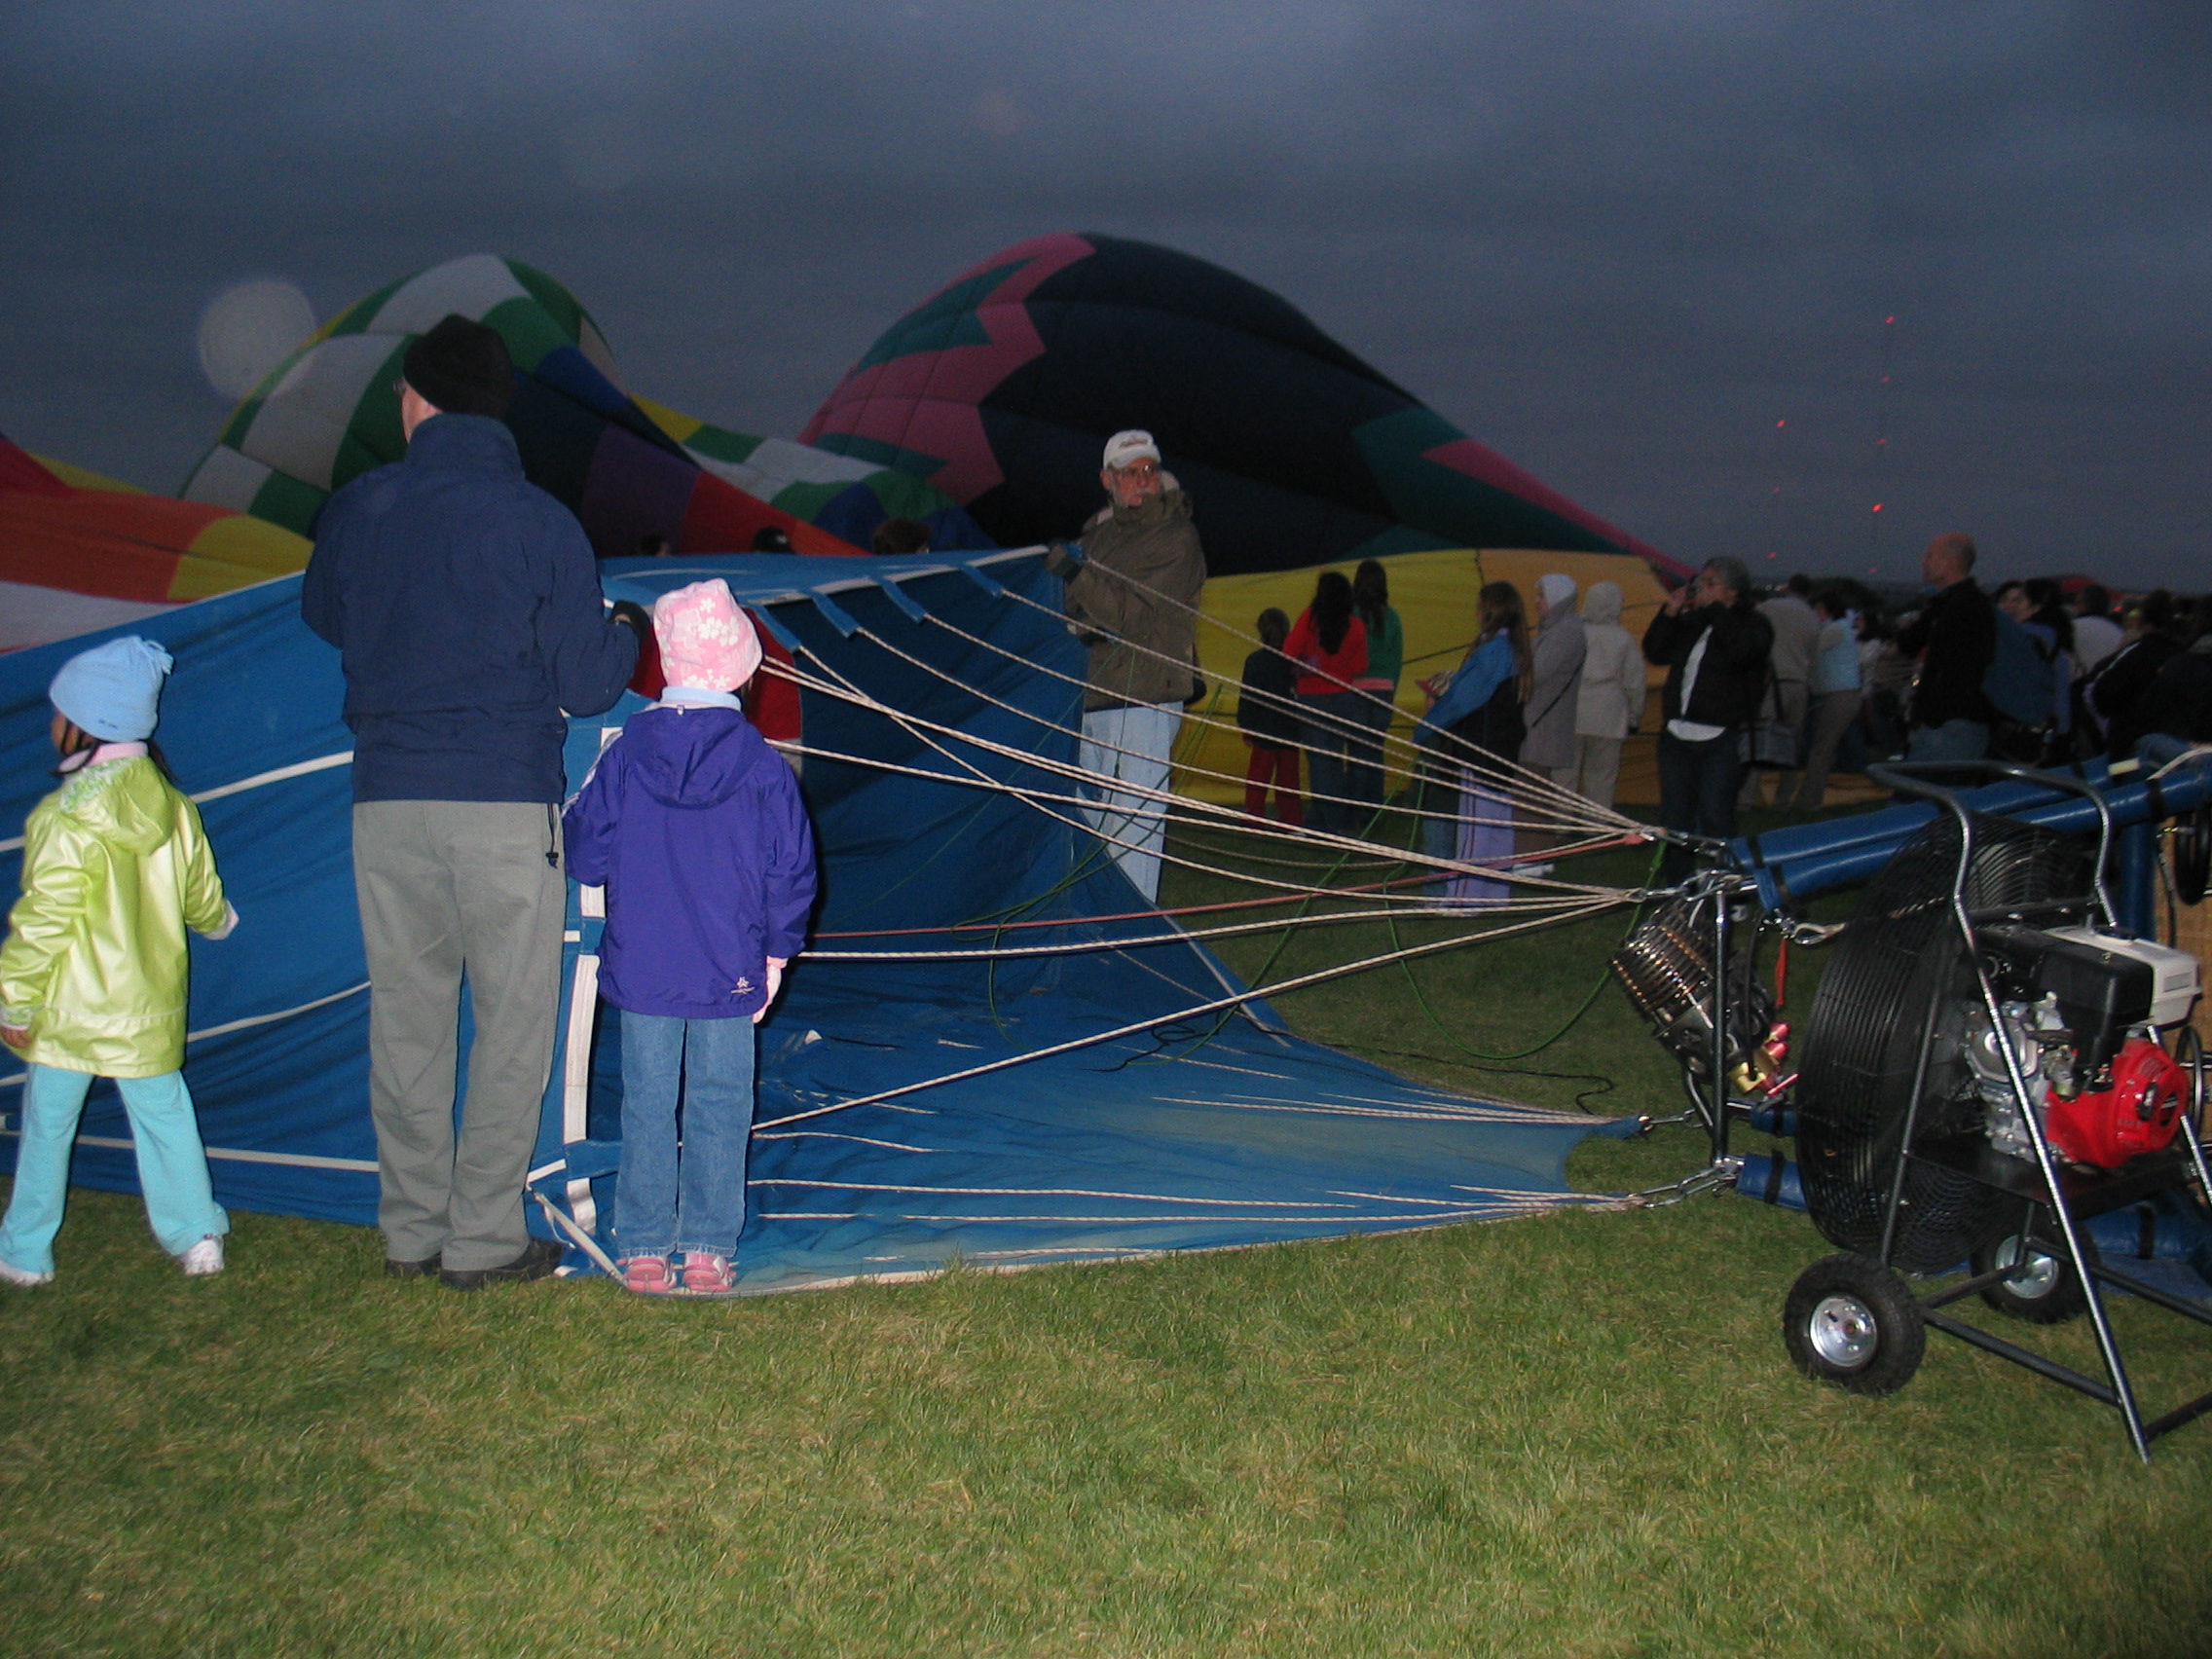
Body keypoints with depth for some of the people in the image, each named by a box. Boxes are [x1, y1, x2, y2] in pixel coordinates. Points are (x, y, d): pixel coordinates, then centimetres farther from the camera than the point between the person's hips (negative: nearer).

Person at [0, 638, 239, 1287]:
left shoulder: (63, 820, -17)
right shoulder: (174, 809, 0)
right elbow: (201, 897, 11)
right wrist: (219, 920, 34)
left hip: (71, 1010, -4)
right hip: (152, 1008, 5)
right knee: (164, 1116, 13)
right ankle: (196, 1236, 14)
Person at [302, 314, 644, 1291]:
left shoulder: (355, 510, 3)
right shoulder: (540, 523, -6)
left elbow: (324, 620, 23)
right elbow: (587, 683, -4)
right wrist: (626, 629, 16)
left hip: (387, 801, 4)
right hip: (506, 805, -3)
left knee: (405, 1015, 13)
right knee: (513, 1018, 7)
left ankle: (410, 1231, 23)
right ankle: (482, 1239, 11)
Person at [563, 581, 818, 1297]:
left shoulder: (625, 754, -4)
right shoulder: (762, 763, -5)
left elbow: (583, 853, 2)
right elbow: (790, 869, -1)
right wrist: (774, 956, 9)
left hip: (640, 970, 1)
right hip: (731, 972, -1)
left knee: (646, 1104, 10)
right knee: (719, 1106, 8)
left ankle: (642, 1251, 16)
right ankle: (709, 1250, 12)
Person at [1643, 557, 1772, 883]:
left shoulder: (1752, 624, 0)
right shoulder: (1690, 622, 14)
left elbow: (1743, 651, -22)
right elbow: (1654, 652, 13)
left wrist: (1714, 610, -14)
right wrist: (1669, 612, 2)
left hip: (1722, 740, -6)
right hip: (1677, 734, 6)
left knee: (1714, 816, -11)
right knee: (1673, 816, 7)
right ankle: (1675, 884, 15)